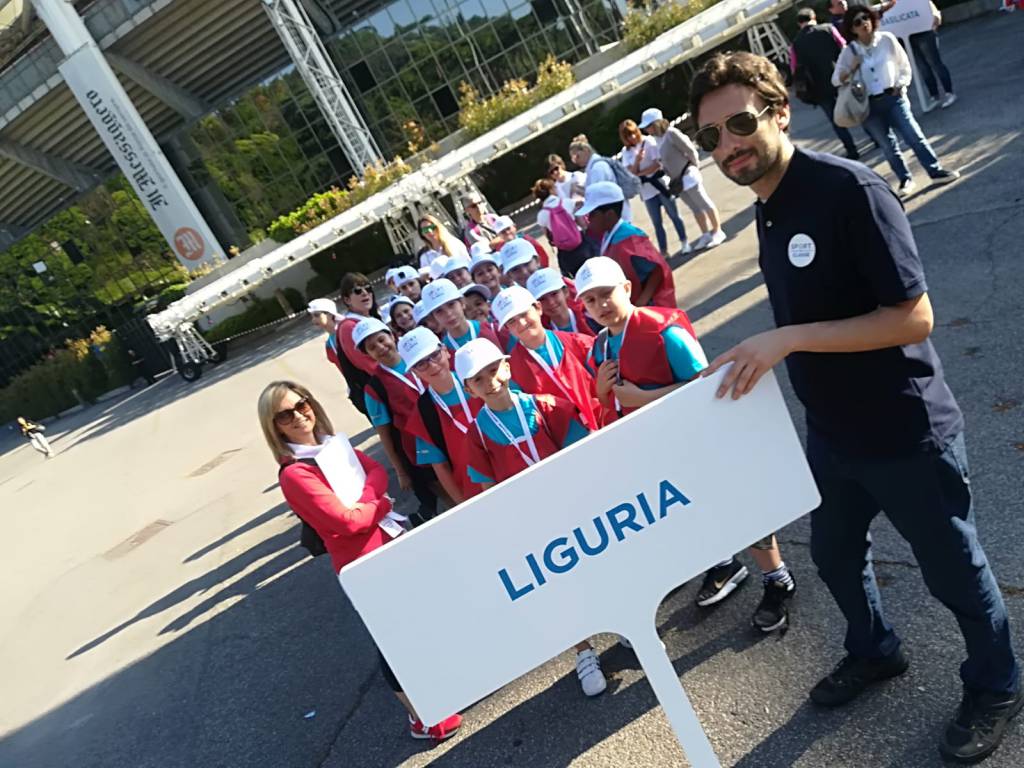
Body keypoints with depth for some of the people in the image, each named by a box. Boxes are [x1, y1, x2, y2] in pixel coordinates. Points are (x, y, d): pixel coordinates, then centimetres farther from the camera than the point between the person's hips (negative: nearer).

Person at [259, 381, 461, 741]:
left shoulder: (333, 444, 3)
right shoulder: (294, 475, -22)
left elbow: (377, 470, -3)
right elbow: (347, 522, -24)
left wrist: (364, 501, -21)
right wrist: (381, 503, -10)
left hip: (391, 540, 8)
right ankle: (422, 718, 24)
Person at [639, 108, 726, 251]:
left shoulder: (671, 133, -20)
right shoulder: (658, 137, 3)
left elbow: (690, 150, -16)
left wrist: (695, 165, -4)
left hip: (687, 176, -8)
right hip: (677, 180, 8)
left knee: (705, 205, 5)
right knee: (695, 209, 17)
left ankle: (717, 231, 18)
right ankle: (706, 234, 28)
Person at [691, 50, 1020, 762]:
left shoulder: (850, 188, -22)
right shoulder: (767, 212, 3)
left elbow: (913, 318, -27)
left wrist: (786, 339, -30)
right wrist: (755, 359, 4)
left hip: (905, 431, -7)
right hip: (830, 432, 8)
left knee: (953, 570, 15)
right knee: (835, 552, 25)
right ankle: (875, 651, 53)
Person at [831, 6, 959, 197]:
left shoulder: (886, 39, -3)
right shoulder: (849, 52, -3)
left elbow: (904, 65, 6)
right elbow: (835, 80, 1)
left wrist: (900, 85, -8)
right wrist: (851, 69, -16)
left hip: (893, 97, 0)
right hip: (868, 105, 0)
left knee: (914, 135, -4)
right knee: (888, 146, 6)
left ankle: (936, 172, 6)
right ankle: (905, 180, 20)